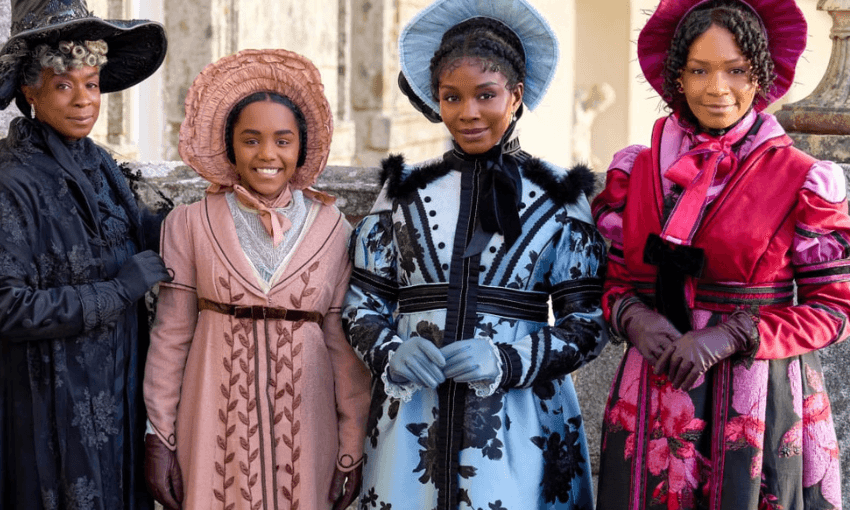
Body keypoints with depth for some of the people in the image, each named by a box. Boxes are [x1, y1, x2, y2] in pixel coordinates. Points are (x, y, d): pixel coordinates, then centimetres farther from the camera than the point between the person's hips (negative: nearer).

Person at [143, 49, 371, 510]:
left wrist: (352, 450, 1)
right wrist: (159, 438, -1)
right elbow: (170, 335, 1)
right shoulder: (189, 225, -1)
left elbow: (346, 347, 2)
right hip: (215, 424, 0)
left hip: (302, 426, 1)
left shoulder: (333, 231, 0)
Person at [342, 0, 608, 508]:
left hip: (518, 423, -1)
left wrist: (509, 361, -15)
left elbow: (589, 319, 0)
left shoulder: (558, 198, 2)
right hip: (413, 422, 2)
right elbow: (363, 300, 10)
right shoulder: (406, 192, 7)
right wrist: (391, 352, -11)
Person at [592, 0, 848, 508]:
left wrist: (728, 336, -16)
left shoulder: (803, 182, -6)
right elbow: (617, 279, 11)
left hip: (761, 402, -2)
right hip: (654, 395, 3)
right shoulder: (636, 172, 4)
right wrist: (635, 318, -11)